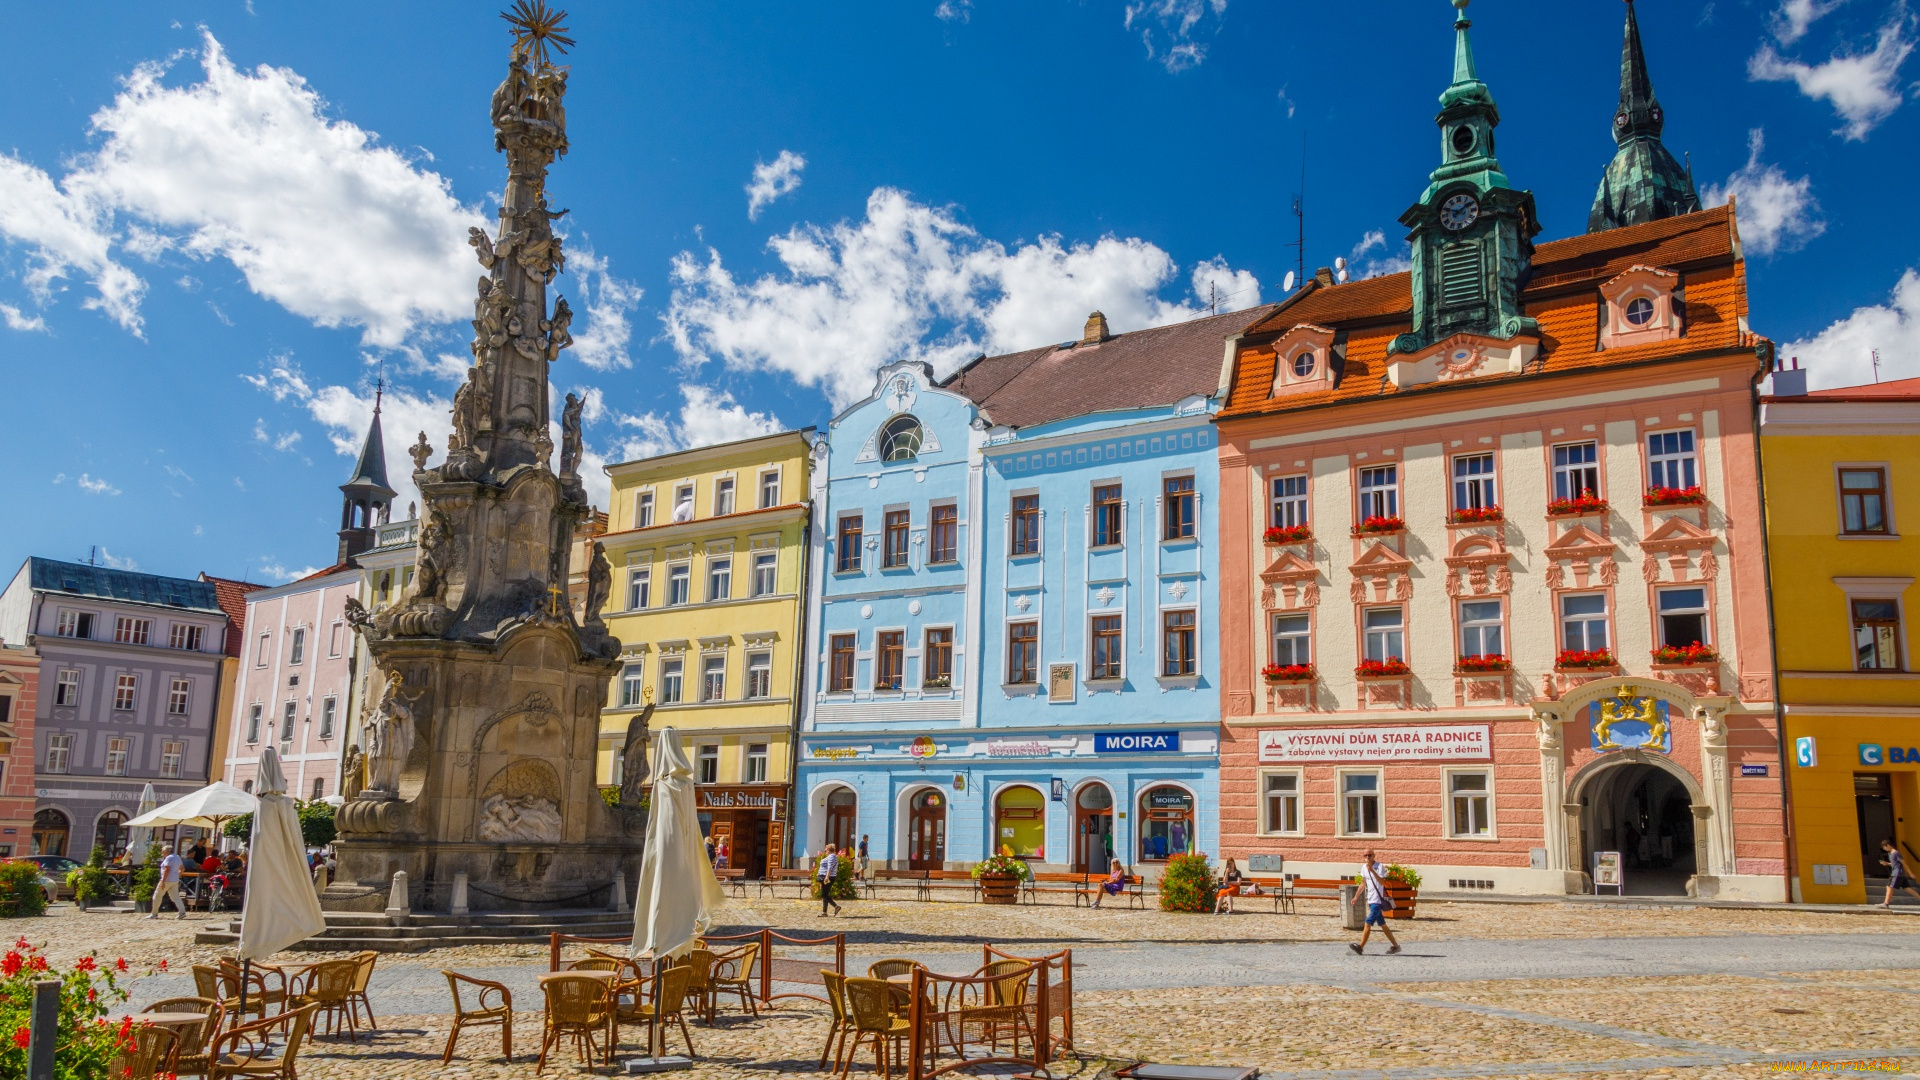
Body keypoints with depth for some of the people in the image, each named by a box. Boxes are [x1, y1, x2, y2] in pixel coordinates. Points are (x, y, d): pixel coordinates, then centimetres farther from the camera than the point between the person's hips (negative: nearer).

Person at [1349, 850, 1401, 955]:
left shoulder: (1380, 867, -12)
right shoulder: (1364, 867, 10)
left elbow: (1382, 882, -25)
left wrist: (1372, 870, -32)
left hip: (1377, 900, -8)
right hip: (1370, 900, 8)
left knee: (1367, 924, -13)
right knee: (1383, 925, 12)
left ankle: (1361, 947, -14)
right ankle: (1395, 946, 21)